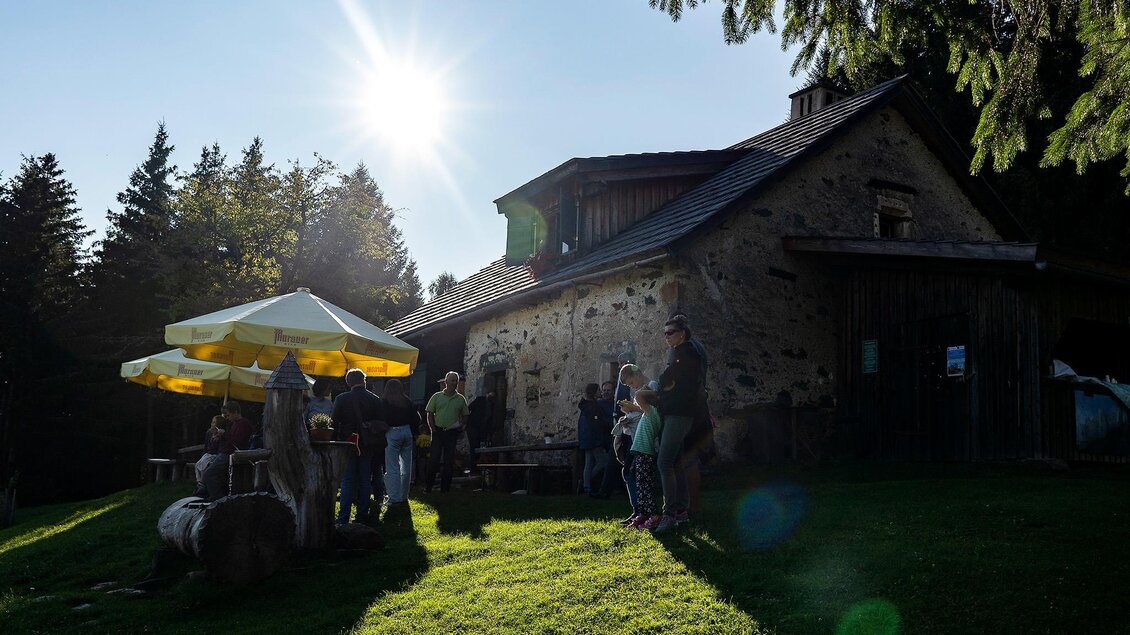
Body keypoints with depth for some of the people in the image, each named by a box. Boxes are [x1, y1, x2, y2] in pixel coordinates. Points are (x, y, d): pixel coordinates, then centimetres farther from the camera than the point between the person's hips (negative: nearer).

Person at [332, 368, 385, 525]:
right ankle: (362, 516, 12)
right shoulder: (376, 400, 0)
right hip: (368, 446, 2)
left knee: (347, 481, 2)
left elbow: (335, 422, -6)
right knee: (365, 481, 9)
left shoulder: (341, 399, -5)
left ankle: (343, 519, 0)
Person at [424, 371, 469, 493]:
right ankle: (428, 486, 6)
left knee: (449, 461, 4)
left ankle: (445, 488, 13)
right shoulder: (437, 396, 4)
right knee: (434, 459, -4)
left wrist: (461, 426, -3)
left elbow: (465, 416, 14)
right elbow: (430, 414, 6)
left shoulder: (461, 399, 7)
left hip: (452, 433, 2)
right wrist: (432, 428, -3)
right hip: (438, 432, -2)